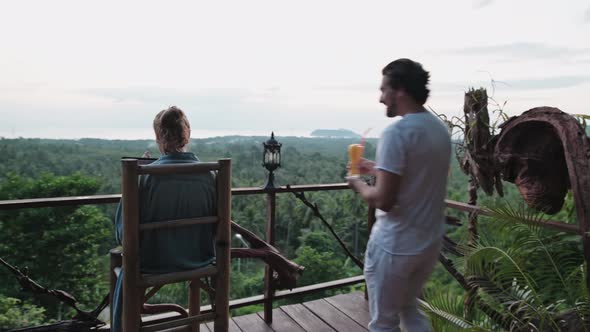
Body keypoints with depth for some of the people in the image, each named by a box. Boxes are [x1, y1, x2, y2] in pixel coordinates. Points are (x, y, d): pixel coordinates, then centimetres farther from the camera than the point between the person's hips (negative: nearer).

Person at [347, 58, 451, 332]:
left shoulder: (397, 132, -20)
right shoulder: (440, 129, 5)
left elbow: (383, 199, -23)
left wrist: (359, 185, -4)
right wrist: (378, 169, 17)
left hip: (395, 245, -8)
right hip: (430, 240, 8)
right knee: (409, 309, 27)